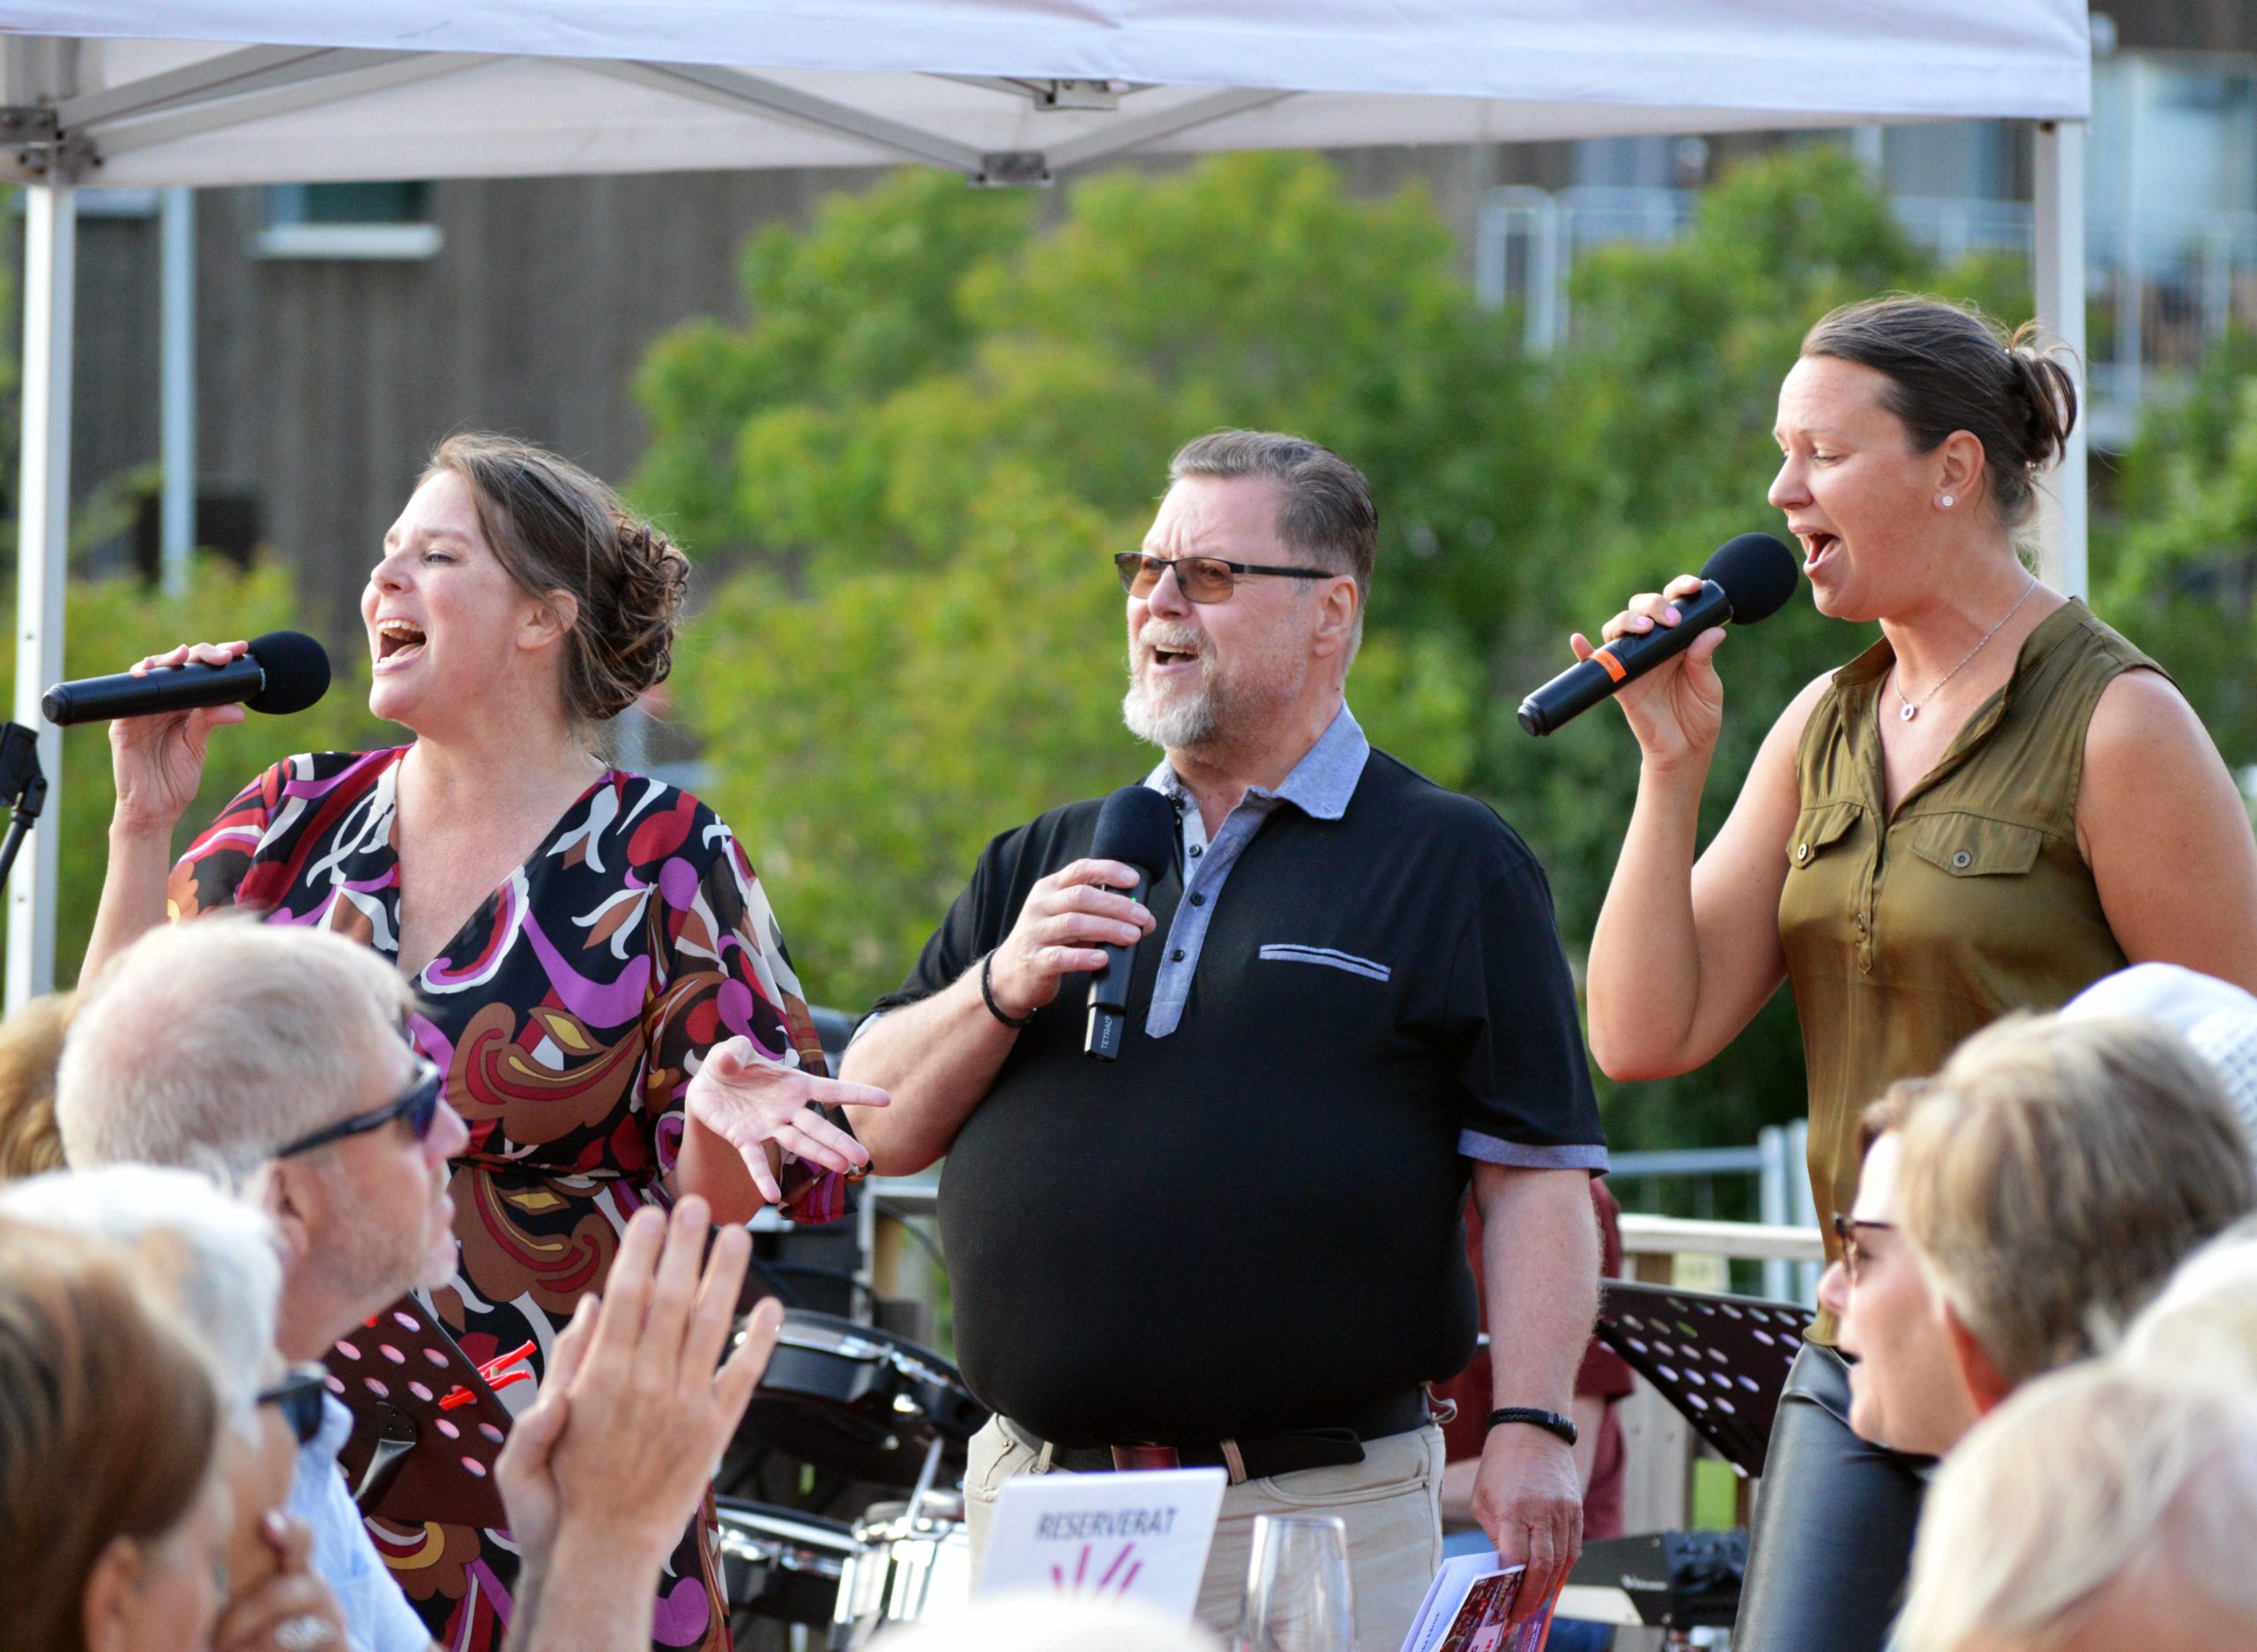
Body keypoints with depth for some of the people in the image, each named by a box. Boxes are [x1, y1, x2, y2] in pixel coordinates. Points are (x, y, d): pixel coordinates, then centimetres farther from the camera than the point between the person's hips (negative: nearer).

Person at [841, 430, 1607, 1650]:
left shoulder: (1454, 865, 3)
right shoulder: (1044, 863, 18)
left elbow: (1536, 1178, -3)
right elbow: (876, 1127, 12)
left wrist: (1529, 1430, -14)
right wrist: (1003, 989, -5)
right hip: (1033, 1501, 4)